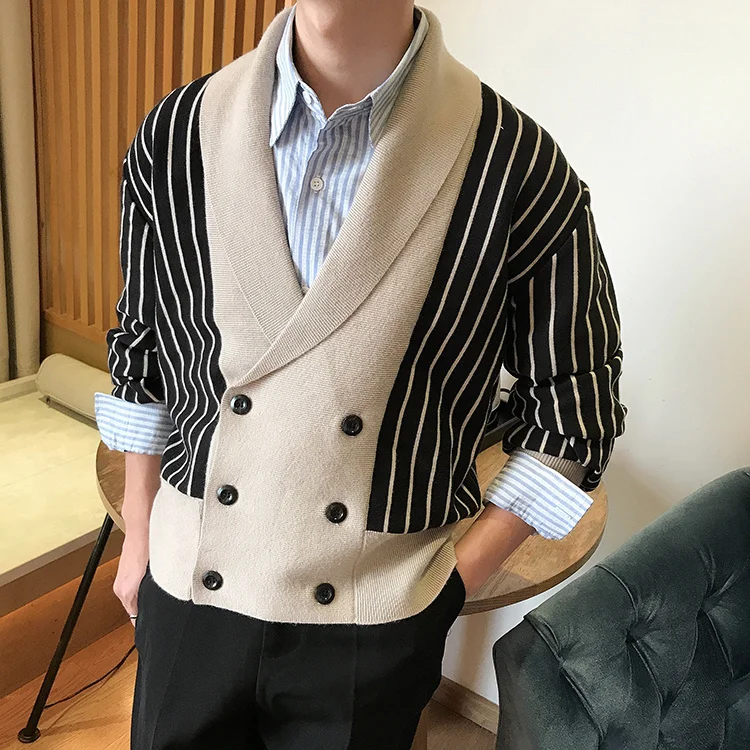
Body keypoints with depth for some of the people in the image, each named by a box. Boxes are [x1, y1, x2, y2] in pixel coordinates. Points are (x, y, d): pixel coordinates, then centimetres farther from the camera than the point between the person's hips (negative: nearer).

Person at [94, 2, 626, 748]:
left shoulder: (518, 168, -14)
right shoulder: (176, 135, -6)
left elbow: (572, 408, -4)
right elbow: (143, 352, 6)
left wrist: (454, 582, -4)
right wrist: (138, 534, 12)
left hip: (377, 627, -2)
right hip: (188, 593, 3)